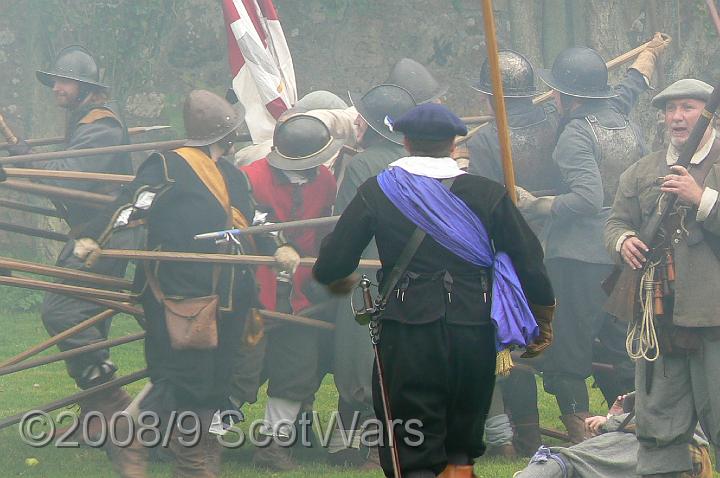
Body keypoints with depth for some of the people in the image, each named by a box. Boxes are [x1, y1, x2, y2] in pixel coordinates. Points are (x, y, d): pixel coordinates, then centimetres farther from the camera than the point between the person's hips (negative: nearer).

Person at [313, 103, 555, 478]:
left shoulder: (376, 192, 0)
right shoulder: (486, 193, 3)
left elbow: (331, 266, 2)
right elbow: (528, 261, 4)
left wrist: (334, 280, 26)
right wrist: (543, 321, 19)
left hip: (407, 332, -2)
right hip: (474, 331, 2)